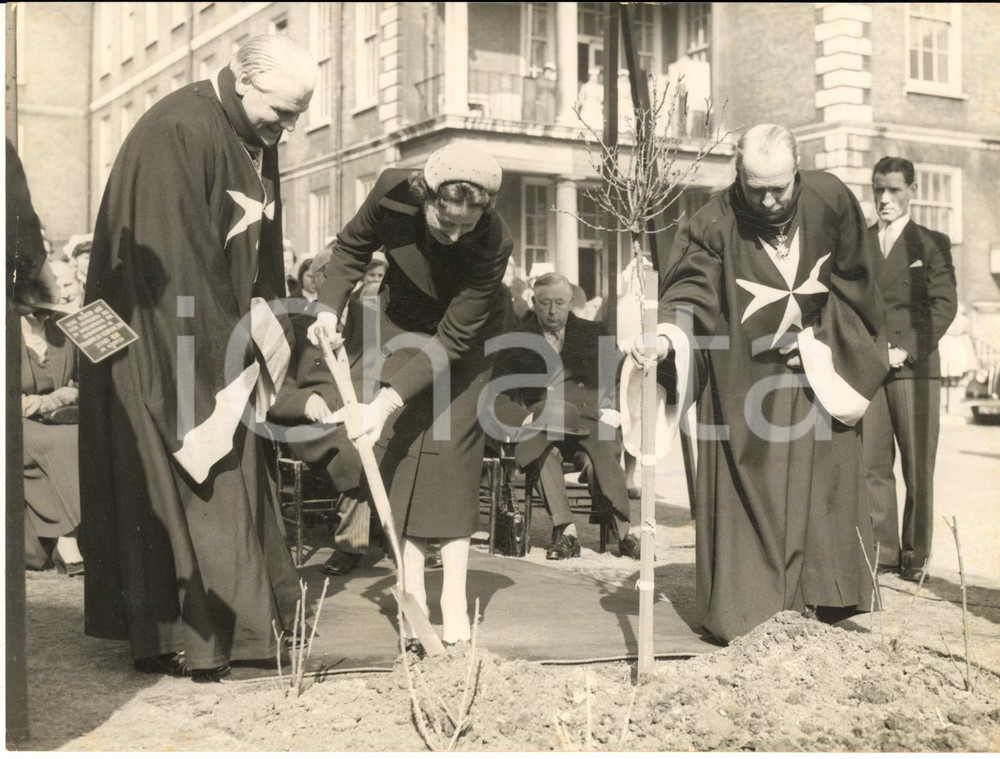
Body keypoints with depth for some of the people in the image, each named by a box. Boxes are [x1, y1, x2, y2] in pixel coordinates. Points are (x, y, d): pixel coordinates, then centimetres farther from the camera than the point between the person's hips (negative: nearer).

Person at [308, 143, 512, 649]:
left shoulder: (493, 242, -35)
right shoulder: (394, 191, -28)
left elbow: (452, 338, -30)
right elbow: (352, 246, -7)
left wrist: (388, 400, -34)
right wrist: (330, 309, -21)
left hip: (466, 335, -3)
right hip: (404, 324, 3)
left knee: (452, 444, -11)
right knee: (403, 440, -6)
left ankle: (454, 596, -4)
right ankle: (412, 592, -3)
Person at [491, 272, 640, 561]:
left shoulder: (594, 334, 21)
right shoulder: (518, 342, 19)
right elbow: (501, 395, 12)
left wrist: (612, 410, -4)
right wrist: (524, 418, -7)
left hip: (590, 422, 0)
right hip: (542, 425, 0)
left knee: (599, 458, -34)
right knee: (546, 454, -36)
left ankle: (624, 532, -27)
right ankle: (565, 531, -35)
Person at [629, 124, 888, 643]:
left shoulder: (830, 201, -6)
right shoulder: (717, 224, -15)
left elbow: (853, 281, 6)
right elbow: (692, 293, -21)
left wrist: (826, 339, 2)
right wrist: (665, 335, -40)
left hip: (818, 374, 3)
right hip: (745, 379, -3)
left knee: (824, 478, 8)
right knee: (746, 488, -5)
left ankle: (827, 596, 22)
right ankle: (737, 609, 0)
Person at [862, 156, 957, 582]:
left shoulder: (932, 244, 9)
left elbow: (945, 303, 0)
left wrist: (906, 351, -10)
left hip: (915, 368, -2)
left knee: (918, 470, -2)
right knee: (871, 465, -1)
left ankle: (915, 557, 5)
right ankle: (882, 551, 6)